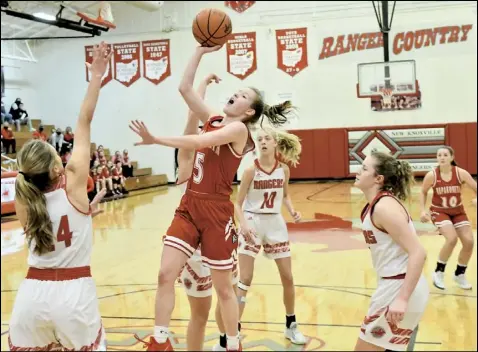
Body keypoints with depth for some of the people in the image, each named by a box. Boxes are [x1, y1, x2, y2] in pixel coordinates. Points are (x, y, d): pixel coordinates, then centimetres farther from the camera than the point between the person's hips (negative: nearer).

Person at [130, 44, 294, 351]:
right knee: (166, 274, -4)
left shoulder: (239, 128, -9)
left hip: (216, 212, -6)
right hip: (189, 207, 6)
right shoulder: (212, 121, 12)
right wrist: (200, 51, 9)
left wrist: (156, 140, -23)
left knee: (223, 287, 7)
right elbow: (185, 88, 12)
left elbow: (197, 142, -22)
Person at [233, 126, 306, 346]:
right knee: (245, 280, -5)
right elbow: (238, 204, -10)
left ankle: (291, 326, 28)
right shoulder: (251, 170, -14)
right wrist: (243, 225, -26)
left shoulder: (284, 169, -3)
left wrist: (292, 212, -5)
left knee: (288, 278, 9)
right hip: (253, 224, -4)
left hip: (275, 224, 4)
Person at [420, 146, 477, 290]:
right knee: (452, 239, -25)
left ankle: (459, 274, 20)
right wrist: (423, 210, -11)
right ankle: (439, 272, -4)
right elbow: (423, 192, -1)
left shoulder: (461, 173, -16)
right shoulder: (431, 175, -17)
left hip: (458, 211, 3)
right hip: (439, 211, -3)